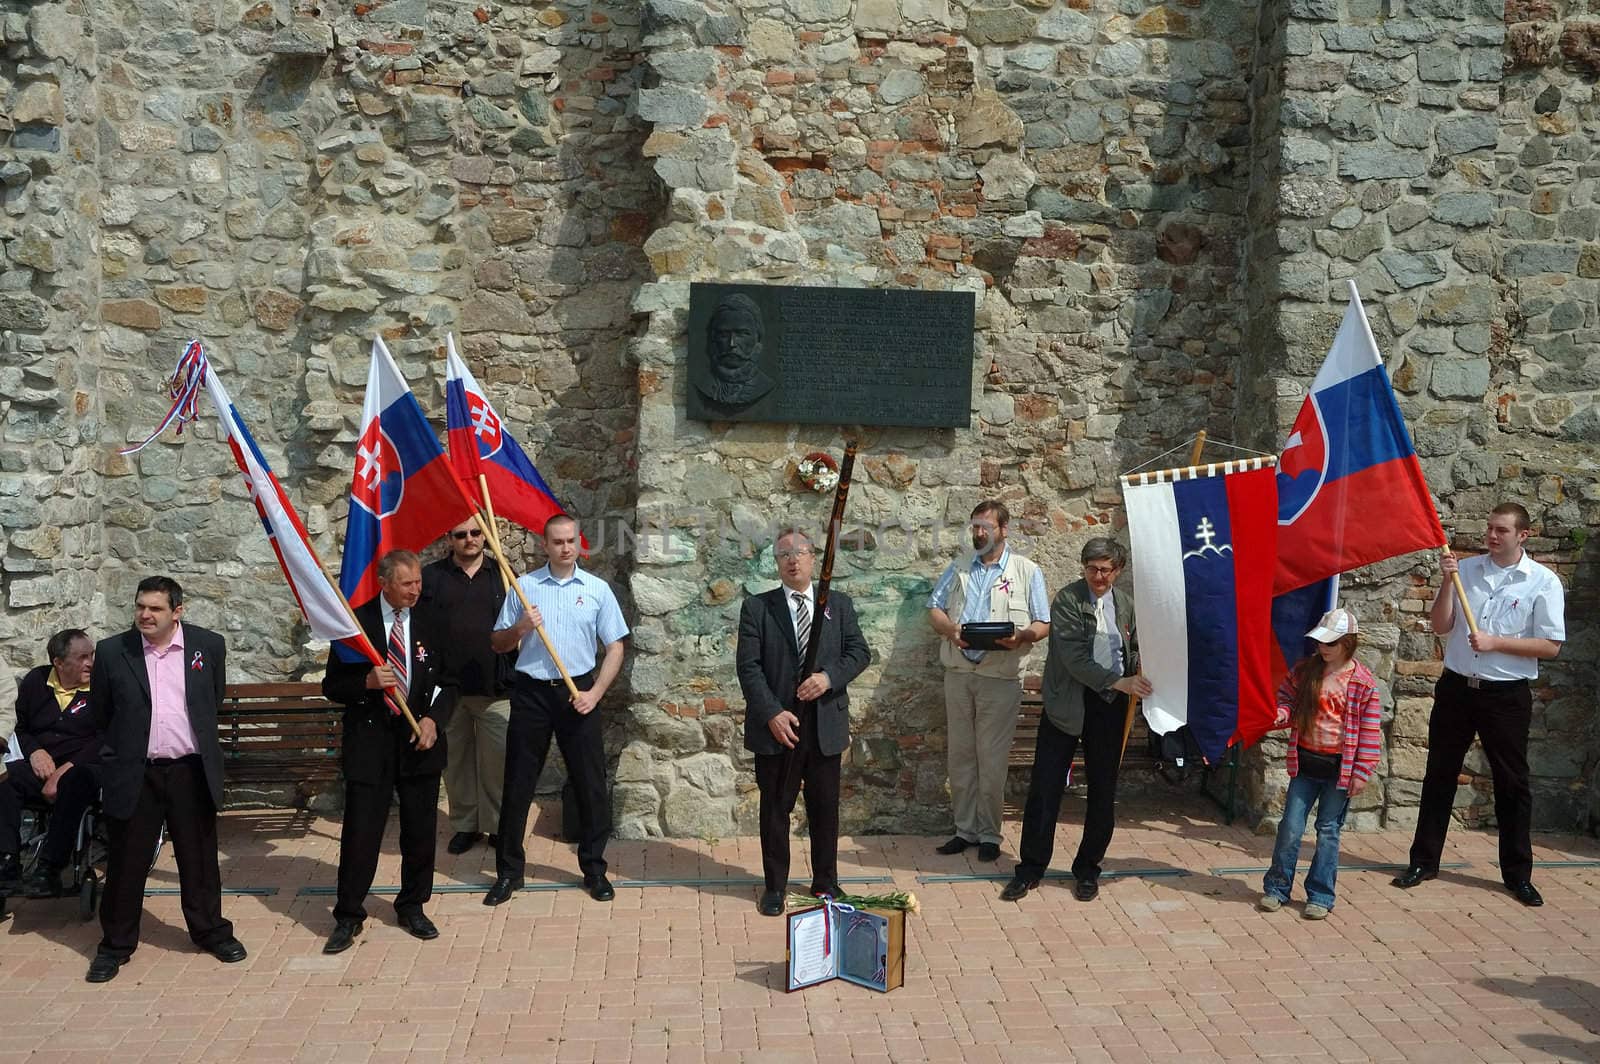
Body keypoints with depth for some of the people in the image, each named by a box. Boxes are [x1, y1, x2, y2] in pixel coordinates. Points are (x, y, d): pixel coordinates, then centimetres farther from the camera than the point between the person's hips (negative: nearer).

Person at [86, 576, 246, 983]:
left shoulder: (209, 645, -2)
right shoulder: (111, 652, -3)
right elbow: (100, 716, 8)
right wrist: (121, 753, 14)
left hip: (191, 771, 1)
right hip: (133, 776, 0)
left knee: (200, 858, 11)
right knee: (126, 862, 8)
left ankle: (210, 930, 27)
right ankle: (116, 943, 23)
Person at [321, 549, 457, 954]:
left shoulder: (431, 623, 4)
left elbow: (448, 681, 10)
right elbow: (332, 686, 0)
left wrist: (434, 718, -7)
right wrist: (367, 682, -20)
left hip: (420, 739, 3)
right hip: (369, 741, -2)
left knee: (420, 831, 10)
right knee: (360, 832, 0)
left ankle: (413, 908, 27)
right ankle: (348, 917, 15)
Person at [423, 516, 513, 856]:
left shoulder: (502, 574, 5)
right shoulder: (432, 577, 4)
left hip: (494, 687, 0)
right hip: (447, 687, 1)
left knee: (497, 760, 2)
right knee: (456, 759, 9)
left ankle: (498, 825, 15)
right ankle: (464, 825, 22)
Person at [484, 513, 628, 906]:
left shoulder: (597, 589, 2)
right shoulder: (524, 586, 3)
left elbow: (614, 647, 3)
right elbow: (497, 644, 7)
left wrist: (594, 693, -8)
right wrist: (519, 629, -14)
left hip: (579, 694, 0)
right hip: (531, 693, 0)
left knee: (591, 785, 4)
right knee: (517, 785, 5)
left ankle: (594, 869, 18)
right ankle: (509, 871, 17)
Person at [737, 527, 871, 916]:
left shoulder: (839, 604, 8)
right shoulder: (757, 607, 0)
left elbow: (858, 651, 3)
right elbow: (749, 667, -6)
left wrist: (829, 677, -16)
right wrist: (772, 713, -15)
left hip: (826, 725, 2)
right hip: (777, 725, -2)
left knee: (825, 808, 11)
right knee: (775, 809, 7)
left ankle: (826, 882, 26)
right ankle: (775, 886, 19)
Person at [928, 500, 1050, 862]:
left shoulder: (1027, 571, 3)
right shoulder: (958, 569, 14)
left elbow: (1043, 624, 2)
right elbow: (934, 608, 11)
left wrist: (1021, 637, -19)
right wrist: (949, 629, -11)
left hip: (1001, 678, -4)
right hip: (958, 673, 4)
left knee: (992, 760, -1)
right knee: (960, 755, 8)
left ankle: (989, 833, 10)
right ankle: (965, 829, 18)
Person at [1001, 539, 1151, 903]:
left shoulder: (1126, 604, 7)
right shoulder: (1067, 600, -8)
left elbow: (1134, 650, 19)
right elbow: (1074, 657, -17)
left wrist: (1139, 680, -2)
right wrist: (1119, 682, -22)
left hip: (1109, 708, 4)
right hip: (1066, 704, -4)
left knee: (1103, 790, 9)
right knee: (1045, 787, 0)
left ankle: (1088, 869, 23)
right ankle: (1030, 869, 12)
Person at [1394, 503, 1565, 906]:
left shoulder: (1543, 582, -5)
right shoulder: (1466, 569, 3)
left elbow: (1550, 646, -8)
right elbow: (1440, 626, 0)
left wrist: (1494, 642, -16)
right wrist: (1448, 581, -12)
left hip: (1507, 695, -3)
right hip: (1456, 688, 3)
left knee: (1512, 783, 5)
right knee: (1439, 775, 10)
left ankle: (1518, 873, 18)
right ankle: (1424, 861, 21)